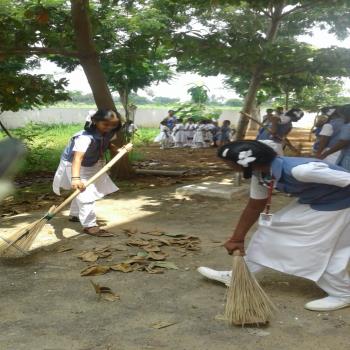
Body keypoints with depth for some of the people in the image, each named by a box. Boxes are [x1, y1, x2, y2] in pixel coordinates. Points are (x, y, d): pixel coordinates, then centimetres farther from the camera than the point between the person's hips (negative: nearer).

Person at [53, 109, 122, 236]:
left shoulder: (108, 133, -14)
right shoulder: (85, 137, -40)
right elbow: (78, 158, -54)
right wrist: (75, 177, -68)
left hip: (92, 165, 9)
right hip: (73, 165, -9)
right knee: (85, 194, -16)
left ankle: (75, 215, 45)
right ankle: (89, 225, -7)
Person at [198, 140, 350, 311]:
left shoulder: (301, 170, -39)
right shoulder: (261, 174, -11)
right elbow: (254, 207, 4)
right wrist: (237, 239, 9)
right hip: (309, 203, 8)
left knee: (320, 251, -2)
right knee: (271, 229, 8)